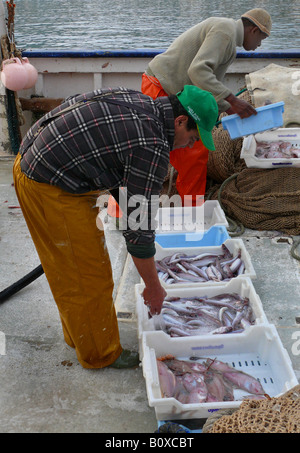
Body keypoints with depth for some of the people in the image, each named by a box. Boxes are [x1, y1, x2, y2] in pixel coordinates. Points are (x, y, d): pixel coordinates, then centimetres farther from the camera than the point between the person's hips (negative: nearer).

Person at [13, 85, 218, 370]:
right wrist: (153, 287, -6)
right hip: (51, 189, -10)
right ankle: (100, 353, 23)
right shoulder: (152, 147, -21)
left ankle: (78, 334, 42)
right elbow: (139, 227, -18)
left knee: (70, 268, 23)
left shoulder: (137, 100, 7)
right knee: (90, 275, 3)